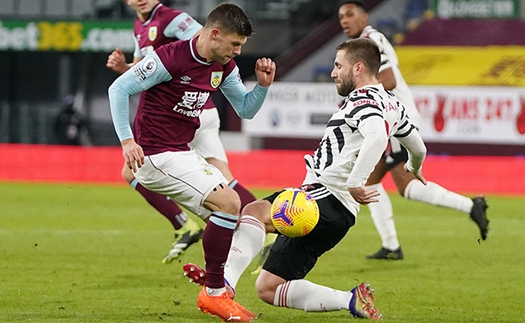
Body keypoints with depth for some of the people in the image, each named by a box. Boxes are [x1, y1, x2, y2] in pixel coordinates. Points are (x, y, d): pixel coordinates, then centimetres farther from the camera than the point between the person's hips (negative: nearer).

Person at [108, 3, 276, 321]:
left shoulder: (224, 67, 5)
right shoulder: (170, 58, -20)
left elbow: (246, 109, 14)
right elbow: (119, 89, -15)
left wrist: (263, 85, -5)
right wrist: (127, 140, -21)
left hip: (182, 152, 9)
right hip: (155, 155, -9)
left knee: (231, 207, 10)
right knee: (228, 203, -19)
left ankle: (215, 287, 16)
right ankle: (214, 293, -10)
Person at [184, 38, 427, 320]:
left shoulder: (363, 99, -8)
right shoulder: (390, 103, 22)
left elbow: (377, 135, -31)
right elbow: (417, 145, 38)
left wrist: (353, 183, -33)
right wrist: (414, 167, 60)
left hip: (328, 198, -10)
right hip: (338, 211, 10)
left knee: (254, 211, -33)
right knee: (267, 288, 8)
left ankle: (225, 283, -49)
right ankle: (352, 301, 4)